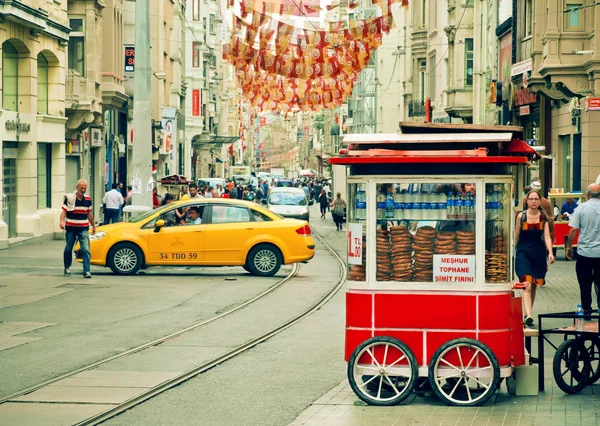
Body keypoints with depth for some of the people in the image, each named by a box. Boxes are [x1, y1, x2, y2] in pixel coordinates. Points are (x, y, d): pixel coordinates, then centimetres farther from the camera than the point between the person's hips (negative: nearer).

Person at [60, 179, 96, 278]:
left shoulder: (88, 199, 6)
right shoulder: (69, 198, -5)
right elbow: (64, 211, -8)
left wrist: (93, 226, 23)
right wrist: (62, 221, -25)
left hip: (83, 228, 1)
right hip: (70, 228, -1)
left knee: (86, 249, -12)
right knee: (68, 249, 12)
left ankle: (87, 271, -17)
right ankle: (67, 267, 36)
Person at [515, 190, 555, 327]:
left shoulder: (544, 217, 4)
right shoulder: (521, 216, 1)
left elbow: (547, 237, -3)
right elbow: (516, 237, 7)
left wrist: (550, 252, -17)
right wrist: (512, 253, 9)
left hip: (539, 254, 3)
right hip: (523, 253, -3)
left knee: (534, 286, 12)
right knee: (526, 285, -16)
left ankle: (528, 313, 26)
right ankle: (528, 316, -27)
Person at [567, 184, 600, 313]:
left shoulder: (581, 208, -6)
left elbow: (573, 230, -7)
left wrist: (569, 247, 4)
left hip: (584, 252, -1)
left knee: (585, 283, 6)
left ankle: (587, 310, 9)